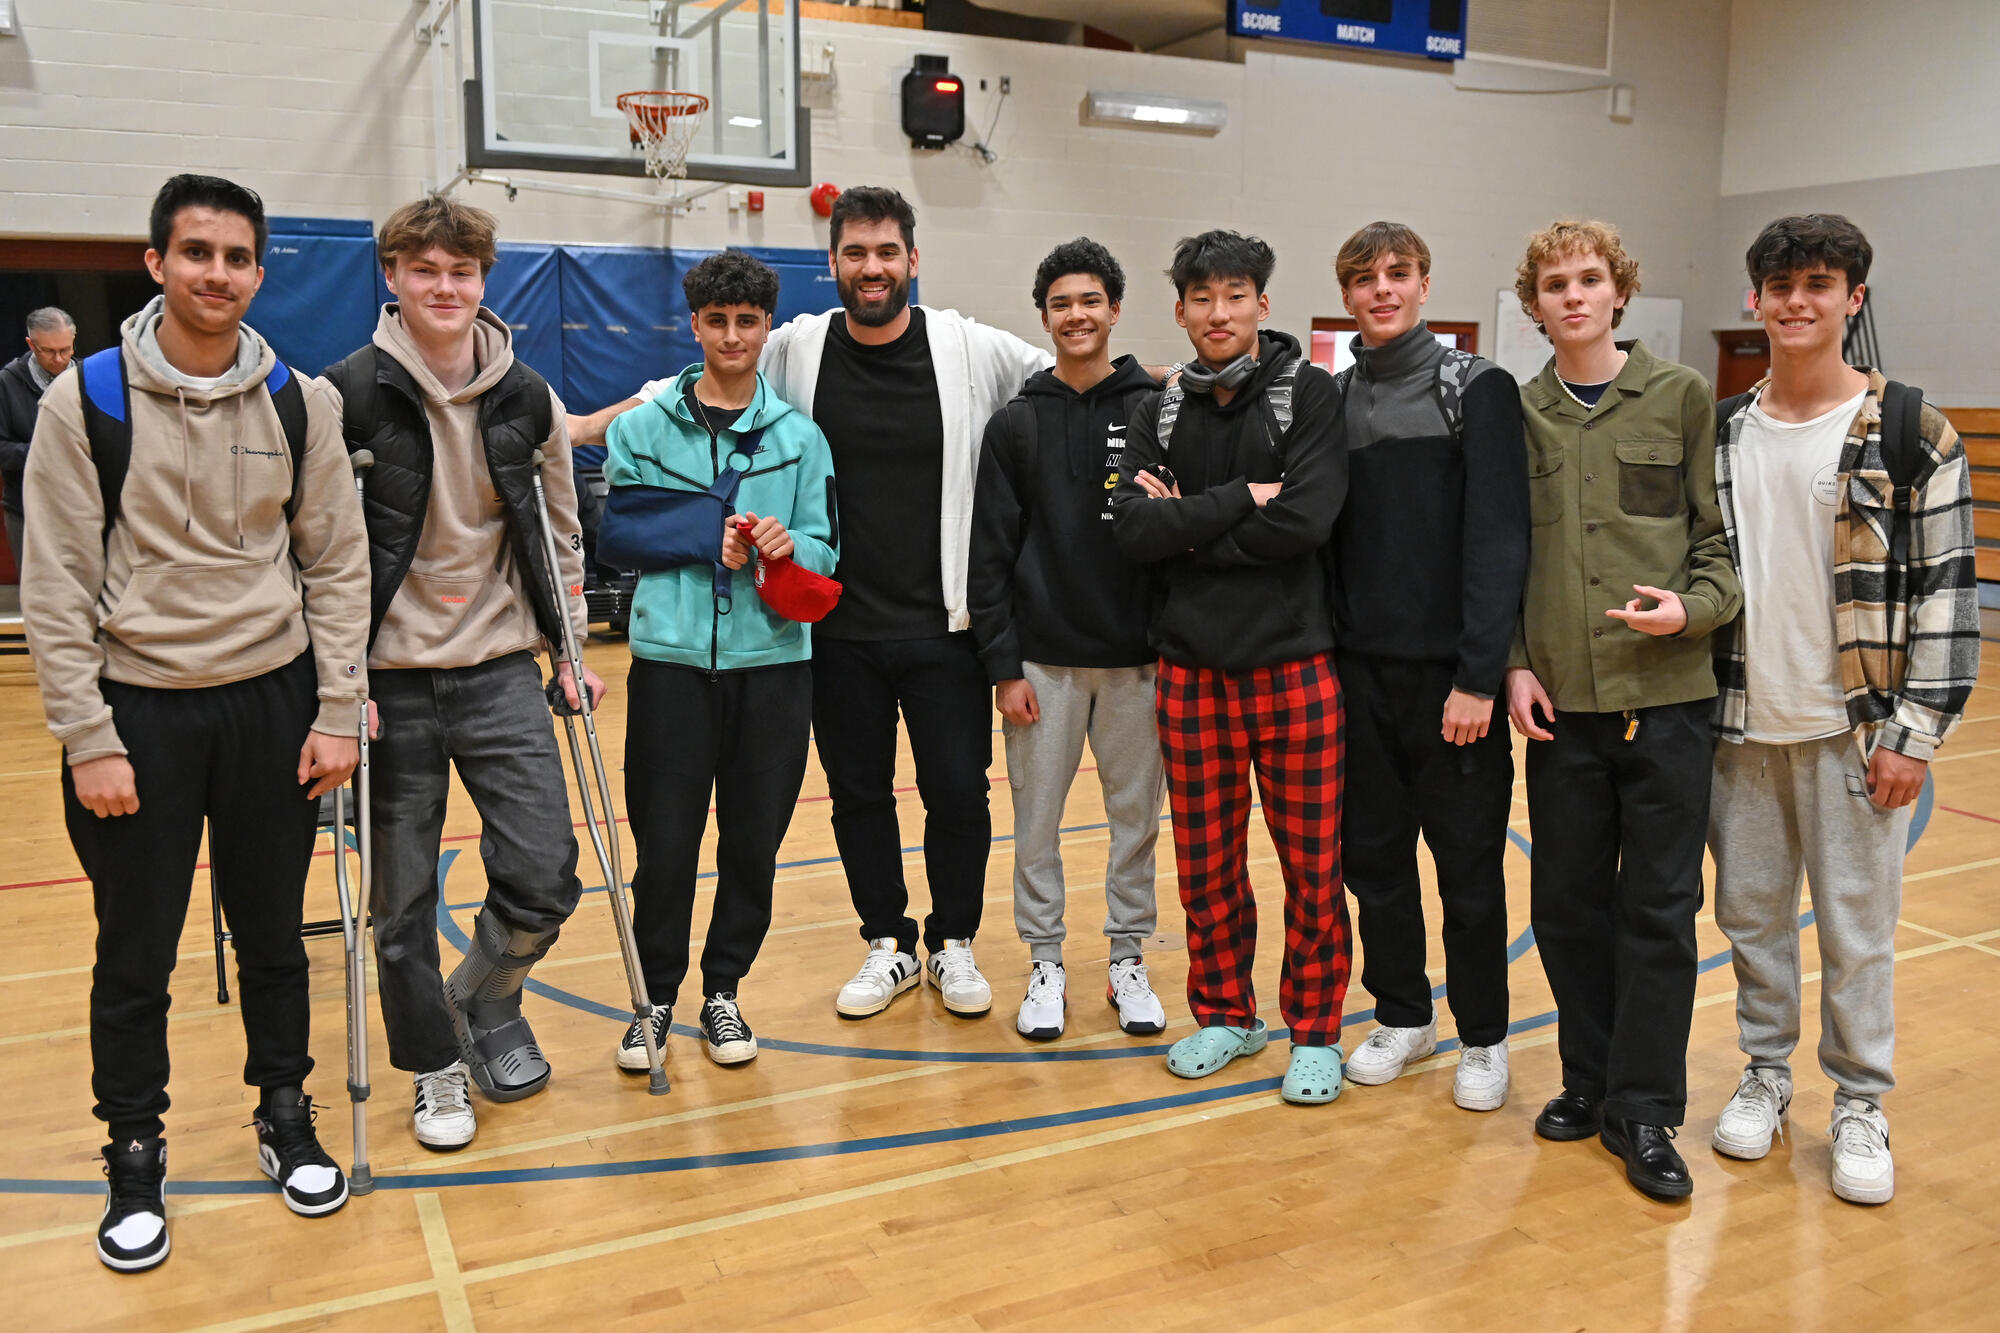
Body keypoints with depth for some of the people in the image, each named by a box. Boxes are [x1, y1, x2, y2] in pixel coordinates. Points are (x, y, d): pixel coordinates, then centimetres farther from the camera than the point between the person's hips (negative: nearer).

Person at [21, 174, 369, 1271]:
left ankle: (285, 1118, 32)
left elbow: (338, 564, 3)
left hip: (271, 703, 2)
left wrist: (338, 711, -2)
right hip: (137, 709, -1)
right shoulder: (86, 400, -5)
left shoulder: (298, 403, 2)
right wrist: (88, 740, -9)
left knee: (273, 939, 13)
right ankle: (134, 1159, 26)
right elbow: (56, 588, -6)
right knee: (135, 957, 8)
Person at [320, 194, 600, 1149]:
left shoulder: (528, 401, 5)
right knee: (404, 899, 7)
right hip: (390, 678, -2)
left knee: (545, 877, -1)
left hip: (501, 668, 3)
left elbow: (559, 536, 14)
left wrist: (569, 649, 9)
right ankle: (435, 1067, 28)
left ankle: (484, 1004, 29)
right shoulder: (345, 397, -7)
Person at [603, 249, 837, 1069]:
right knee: (664, 842, 2)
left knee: (754, 840, 8)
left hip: (772, 661, 1)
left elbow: (825, 552, 3)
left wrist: (788, 545, -18)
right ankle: (656, 997, 20)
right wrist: (701, 545, -9)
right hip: (672, 658, -1)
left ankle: (724, 989, 25)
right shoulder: (641, 429, 7)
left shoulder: (800, 436, 9)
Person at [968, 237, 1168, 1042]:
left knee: (1136, 816, 9)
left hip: (1138, 659, 0)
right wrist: (1003, 665, -6)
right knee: (1037, 820, 7)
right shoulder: (1017, 423, 2)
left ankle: (1128, 960, 25)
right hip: (1044, 659, 0)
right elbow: (990, 553, -1)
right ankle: (1045, 964, 22)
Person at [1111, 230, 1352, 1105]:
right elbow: (1132, 528, -7)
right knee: (1206, 862, 12)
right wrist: (1239, 500, -14)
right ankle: (1225, 1016, 30)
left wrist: (1188, 526, -10)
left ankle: (1315, 1032, 22)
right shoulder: (1162, 414, 9)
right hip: (1191, 671, 4)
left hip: (1293, 667, -3)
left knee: (1312, 866, 6)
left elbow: (1305, 520, -17)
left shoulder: (1308, 392, -2)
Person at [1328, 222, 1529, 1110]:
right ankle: (1402, 1015, 30)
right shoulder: (1335, 399, 10)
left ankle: (1483, 1039, 22)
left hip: (1450, 673, -4)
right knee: (1373, 854, 12)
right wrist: (1325, 655, 4)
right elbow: (1326, 535, 10)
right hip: (1360, 671, 5)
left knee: (1468, 864, 6)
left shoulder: (1476, 388, -5)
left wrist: (1480, 675, -18)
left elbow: (1499, 540, -12)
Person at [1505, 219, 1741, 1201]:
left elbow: (1722, 535, 4)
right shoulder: (1517, 414, 8)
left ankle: (1643, 1110, 15)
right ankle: (1590, 1079, 27)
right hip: (1560, 701, 2)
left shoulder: (1681, 398, 3)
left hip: (1666, 696, -2)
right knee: (1567, 903, 9)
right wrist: (1515, 662, 1)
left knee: (1659, 907, 3)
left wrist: (1692, 607, -14)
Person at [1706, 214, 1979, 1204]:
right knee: (1751, 910, 12)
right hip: (1742, 726, 3)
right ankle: (1766, 1074, 30)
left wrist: (1916, 731, -10)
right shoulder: (1720, 434, 7)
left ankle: (1860, 1105, 22)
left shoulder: (1910, 434, -5)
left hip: (1854, 731, -3)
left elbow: (1947, 590, -5)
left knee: (1857, 925, 5)